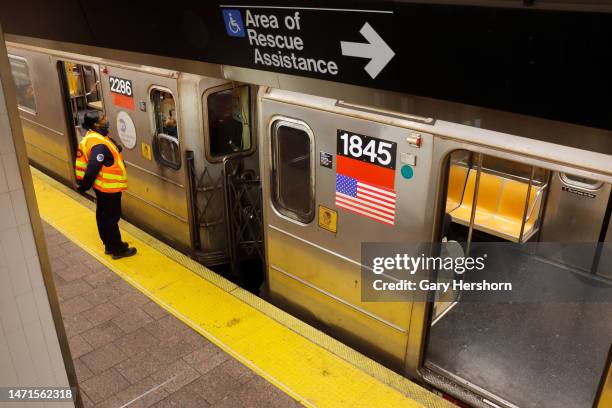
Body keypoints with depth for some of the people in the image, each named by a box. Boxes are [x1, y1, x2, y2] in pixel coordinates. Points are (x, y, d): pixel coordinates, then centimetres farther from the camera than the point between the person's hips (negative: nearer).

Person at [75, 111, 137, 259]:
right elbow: (92, 169, -27)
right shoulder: (99, 145, -27)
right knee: (111, 217, 2)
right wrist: (84, 187, -16)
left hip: (103, 186, 10)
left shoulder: (93, 137, 4)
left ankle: (109, 245, 33)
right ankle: (117, 249, 15)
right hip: (109, 187, -10)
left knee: (103, 216, 18)